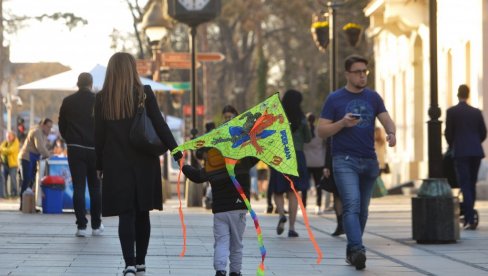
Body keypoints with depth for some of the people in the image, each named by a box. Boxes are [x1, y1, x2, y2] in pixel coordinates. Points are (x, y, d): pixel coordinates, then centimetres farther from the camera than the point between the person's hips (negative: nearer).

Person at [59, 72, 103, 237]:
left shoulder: (68, 102, 2)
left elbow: (61, 125, 8)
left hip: (75, 149, 1)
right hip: (94, 149, -1)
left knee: (78, 187, 1)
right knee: (95, 187, 9)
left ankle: (81, 225, -6)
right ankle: (96, 225, 12)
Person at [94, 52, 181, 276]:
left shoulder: (102, 98, -1)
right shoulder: (144, 94, -4)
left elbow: (99, 134, 2)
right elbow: (160, 126, -5)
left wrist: (99, 164, 10)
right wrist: (176, 153, 0)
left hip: (116, 164, 0)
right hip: (143, 163, 0)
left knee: (126, 215, -2)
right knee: (142, 213, 12)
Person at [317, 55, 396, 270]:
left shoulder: (373, 97, 12)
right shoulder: (334, 99, 1)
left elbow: (386, 119, 4)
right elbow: (322, 131, -1)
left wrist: (391, 133, -19)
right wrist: (342, 123, -17)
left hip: (369, 161, 5)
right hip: (344, 161, -5)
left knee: (362, 209, 9)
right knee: (352, 205, -19)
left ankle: (351, 251, 20)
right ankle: (358, 250, -30)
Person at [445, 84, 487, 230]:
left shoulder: (451, 111, -1)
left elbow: (448, 133, 1)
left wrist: (452, 146, 21)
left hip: (461, 152, -4)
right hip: (476, 152, 4)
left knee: (465, 186, -6)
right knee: (472, 185, 14)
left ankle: (470, 221, -17)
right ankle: (468, 218, 20)